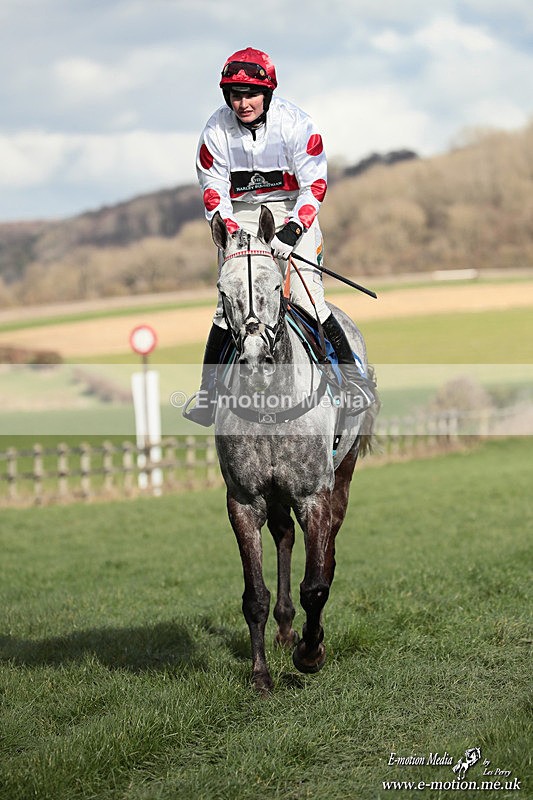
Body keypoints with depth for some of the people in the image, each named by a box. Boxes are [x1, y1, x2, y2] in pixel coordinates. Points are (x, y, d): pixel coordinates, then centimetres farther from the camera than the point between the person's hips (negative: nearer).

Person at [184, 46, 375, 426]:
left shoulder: (295, 123, -14)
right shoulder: (217, 131, -8)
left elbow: (315, 184, -11)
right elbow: (214, 189, 1)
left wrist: (293, 228, -23)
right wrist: (228, 229, -15)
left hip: (293, 208, -2)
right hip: (240, 214, 2)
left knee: (307, 295, -15)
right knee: (229, 301, -10)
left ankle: (351, 370, -2)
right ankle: (209, 387, -2)